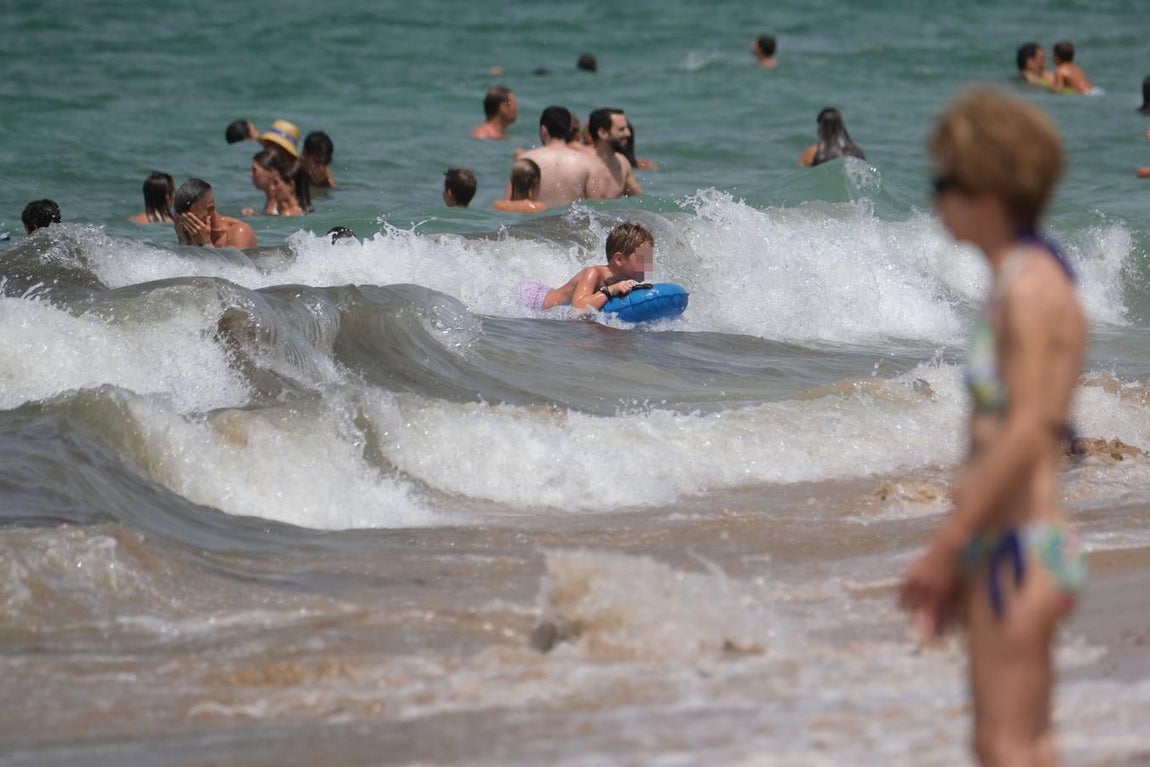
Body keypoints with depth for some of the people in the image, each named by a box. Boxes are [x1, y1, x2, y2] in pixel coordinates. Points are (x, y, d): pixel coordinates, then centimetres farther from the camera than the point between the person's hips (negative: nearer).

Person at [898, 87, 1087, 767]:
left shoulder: (1031, 287, -14)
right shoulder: (1020, 284, 16)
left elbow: (1027, 434, -21)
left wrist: (944, 549, -18)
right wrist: (958, 566, 21)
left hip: (1021, 551, -10)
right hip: (1005, 550, 10)